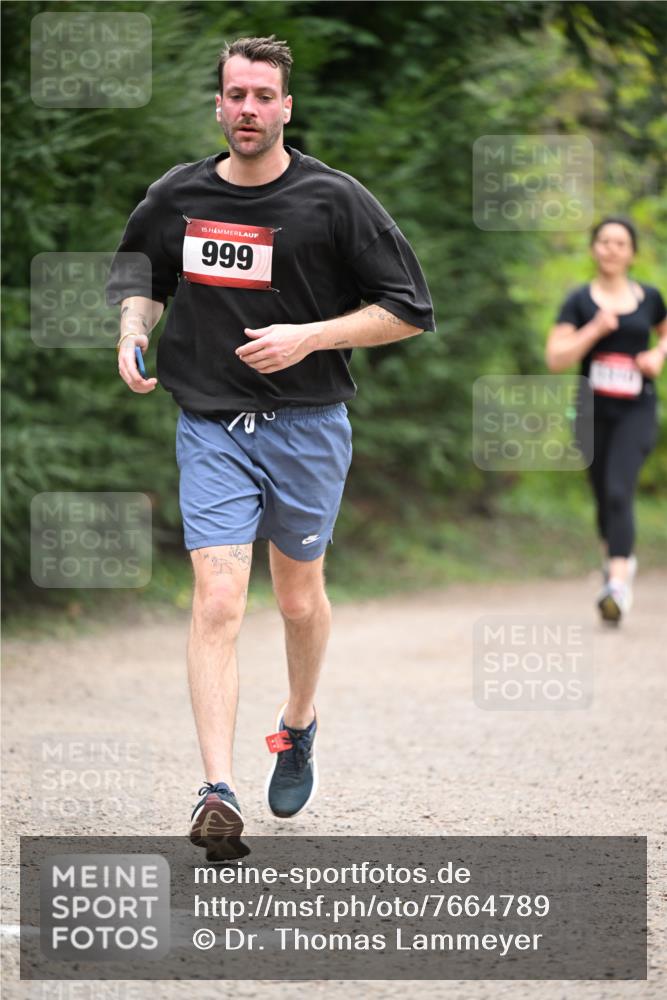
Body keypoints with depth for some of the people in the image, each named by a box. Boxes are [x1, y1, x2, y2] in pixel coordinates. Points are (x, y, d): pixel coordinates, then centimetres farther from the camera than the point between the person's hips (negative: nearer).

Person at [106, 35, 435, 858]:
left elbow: (408, 310, -5)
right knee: (217, 602, -13)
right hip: (211, 426, 1)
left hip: (307, 423, 0)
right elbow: (138, 277, 19)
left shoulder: (335, 201, -8)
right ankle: (217, 793, -18)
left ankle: (298, 727, 44)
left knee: (299, 599, 15)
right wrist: (132, 332, -3)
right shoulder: (176, 197, 1)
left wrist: (309, 338, -16)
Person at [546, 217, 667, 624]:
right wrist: (596, 329, -19)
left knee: (619, 492, -19)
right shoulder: (579, 301, -1)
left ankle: (618, 585, -26)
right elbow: (556, 358, -9)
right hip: (593, 411, 2)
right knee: (604, 496, 13)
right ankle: (619, 557, 42)